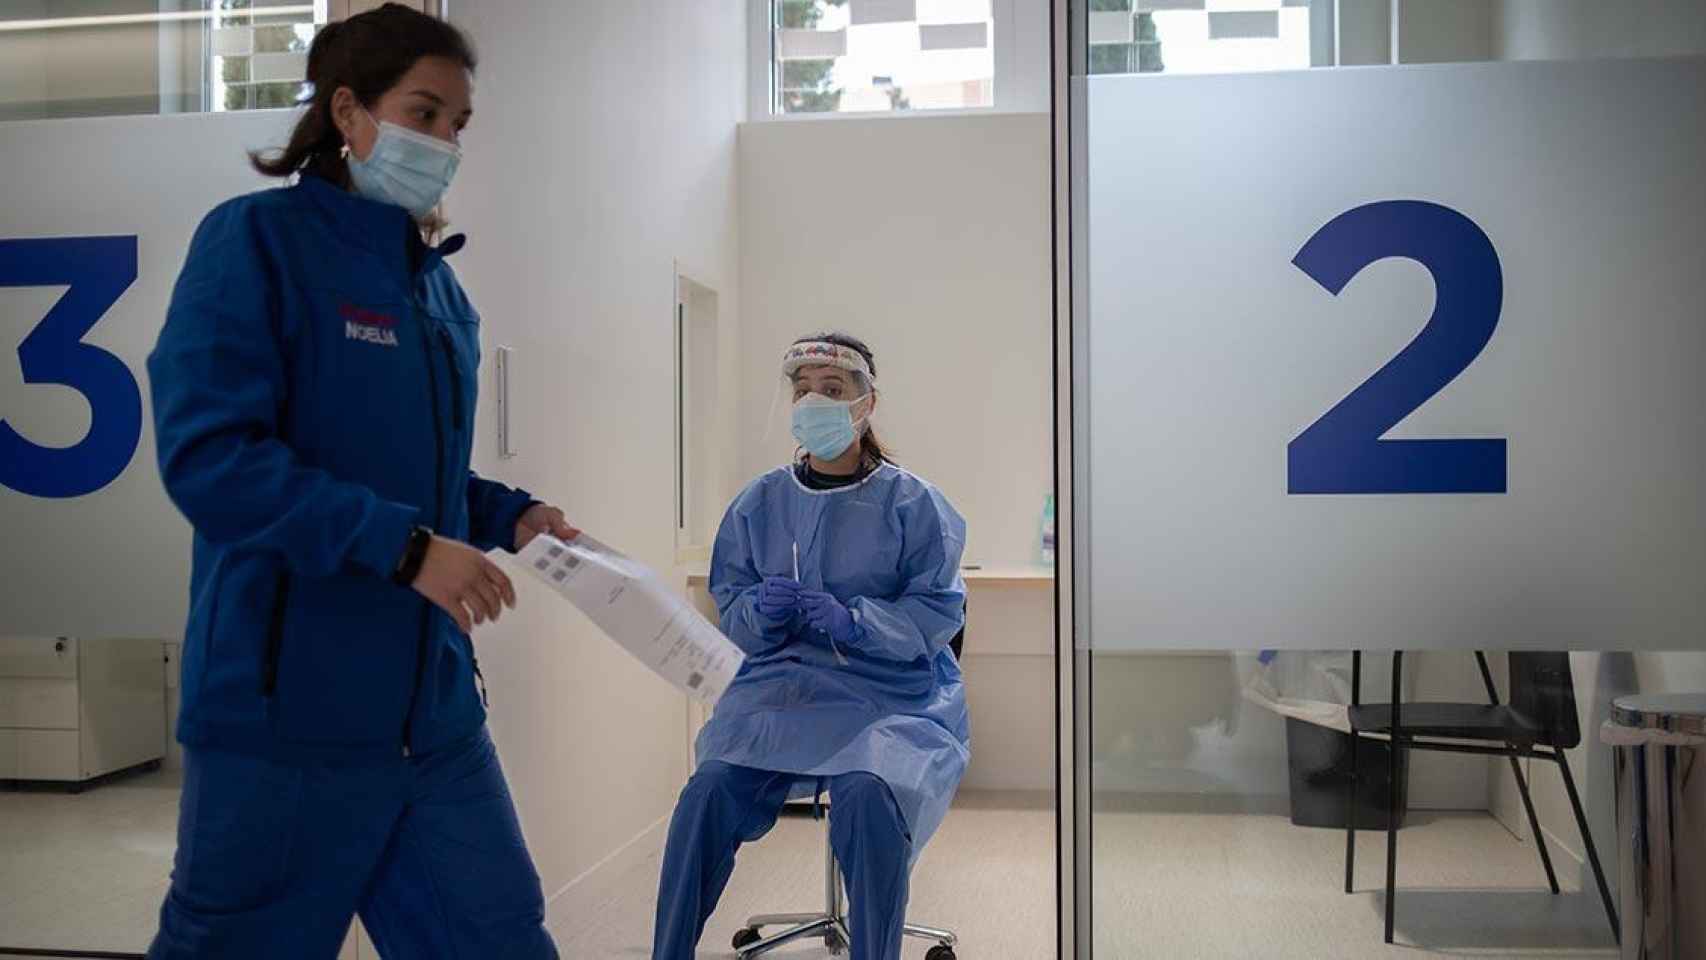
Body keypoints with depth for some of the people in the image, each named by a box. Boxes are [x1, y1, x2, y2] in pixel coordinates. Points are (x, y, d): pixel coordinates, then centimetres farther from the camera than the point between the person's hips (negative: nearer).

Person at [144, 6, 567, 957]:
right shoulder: (257, 239, -8)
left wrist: (507, 514, 1)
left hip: (434, 707, 7)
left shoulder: (441, 288, 12)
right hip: (286, 704, -6)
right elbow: (207, 454, -18)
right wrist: (405, 545, -22)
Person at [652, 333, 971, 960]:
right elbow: (728, 602, 11)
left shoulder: (910, 503, -1)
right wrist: (761, 610, -12)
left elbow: (940, 609, -4)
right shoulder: (760, 502, 8)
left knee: (867, 797, -32)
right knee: (710, 790, -23)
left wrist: (854, 621, -18)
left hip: (889, 691, -2)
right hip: (782, 682, 3)